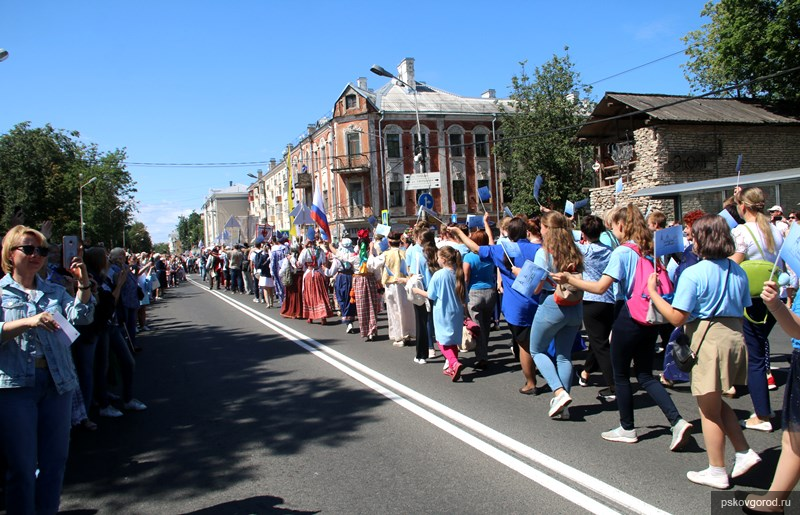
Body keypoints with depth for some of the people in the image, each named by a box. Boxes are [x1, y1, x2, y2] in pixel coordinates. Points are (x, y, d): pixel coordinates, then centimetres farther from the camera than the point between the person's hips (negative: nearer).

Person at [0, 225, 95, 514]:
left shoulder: (54, 292, 13)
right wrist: (27, 322, -25)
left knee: (54, 462, 11)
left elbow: (81, 317, -2)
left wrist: (83, 284, -14)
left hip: (57, 382, 4)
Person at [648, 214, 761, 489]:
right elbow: (743, 309, 12)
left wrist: (652, 292, -9)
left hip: (708, 340, -7)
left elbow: (677, 318, -18)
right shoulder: (738, 271, 5)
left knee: (709, 410, 7)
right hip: (735, 336, 7)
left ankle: (717, 472, 17)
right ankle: (744, 452, 21)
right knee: (717, 403, 25)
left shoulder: (693, 274, -16)